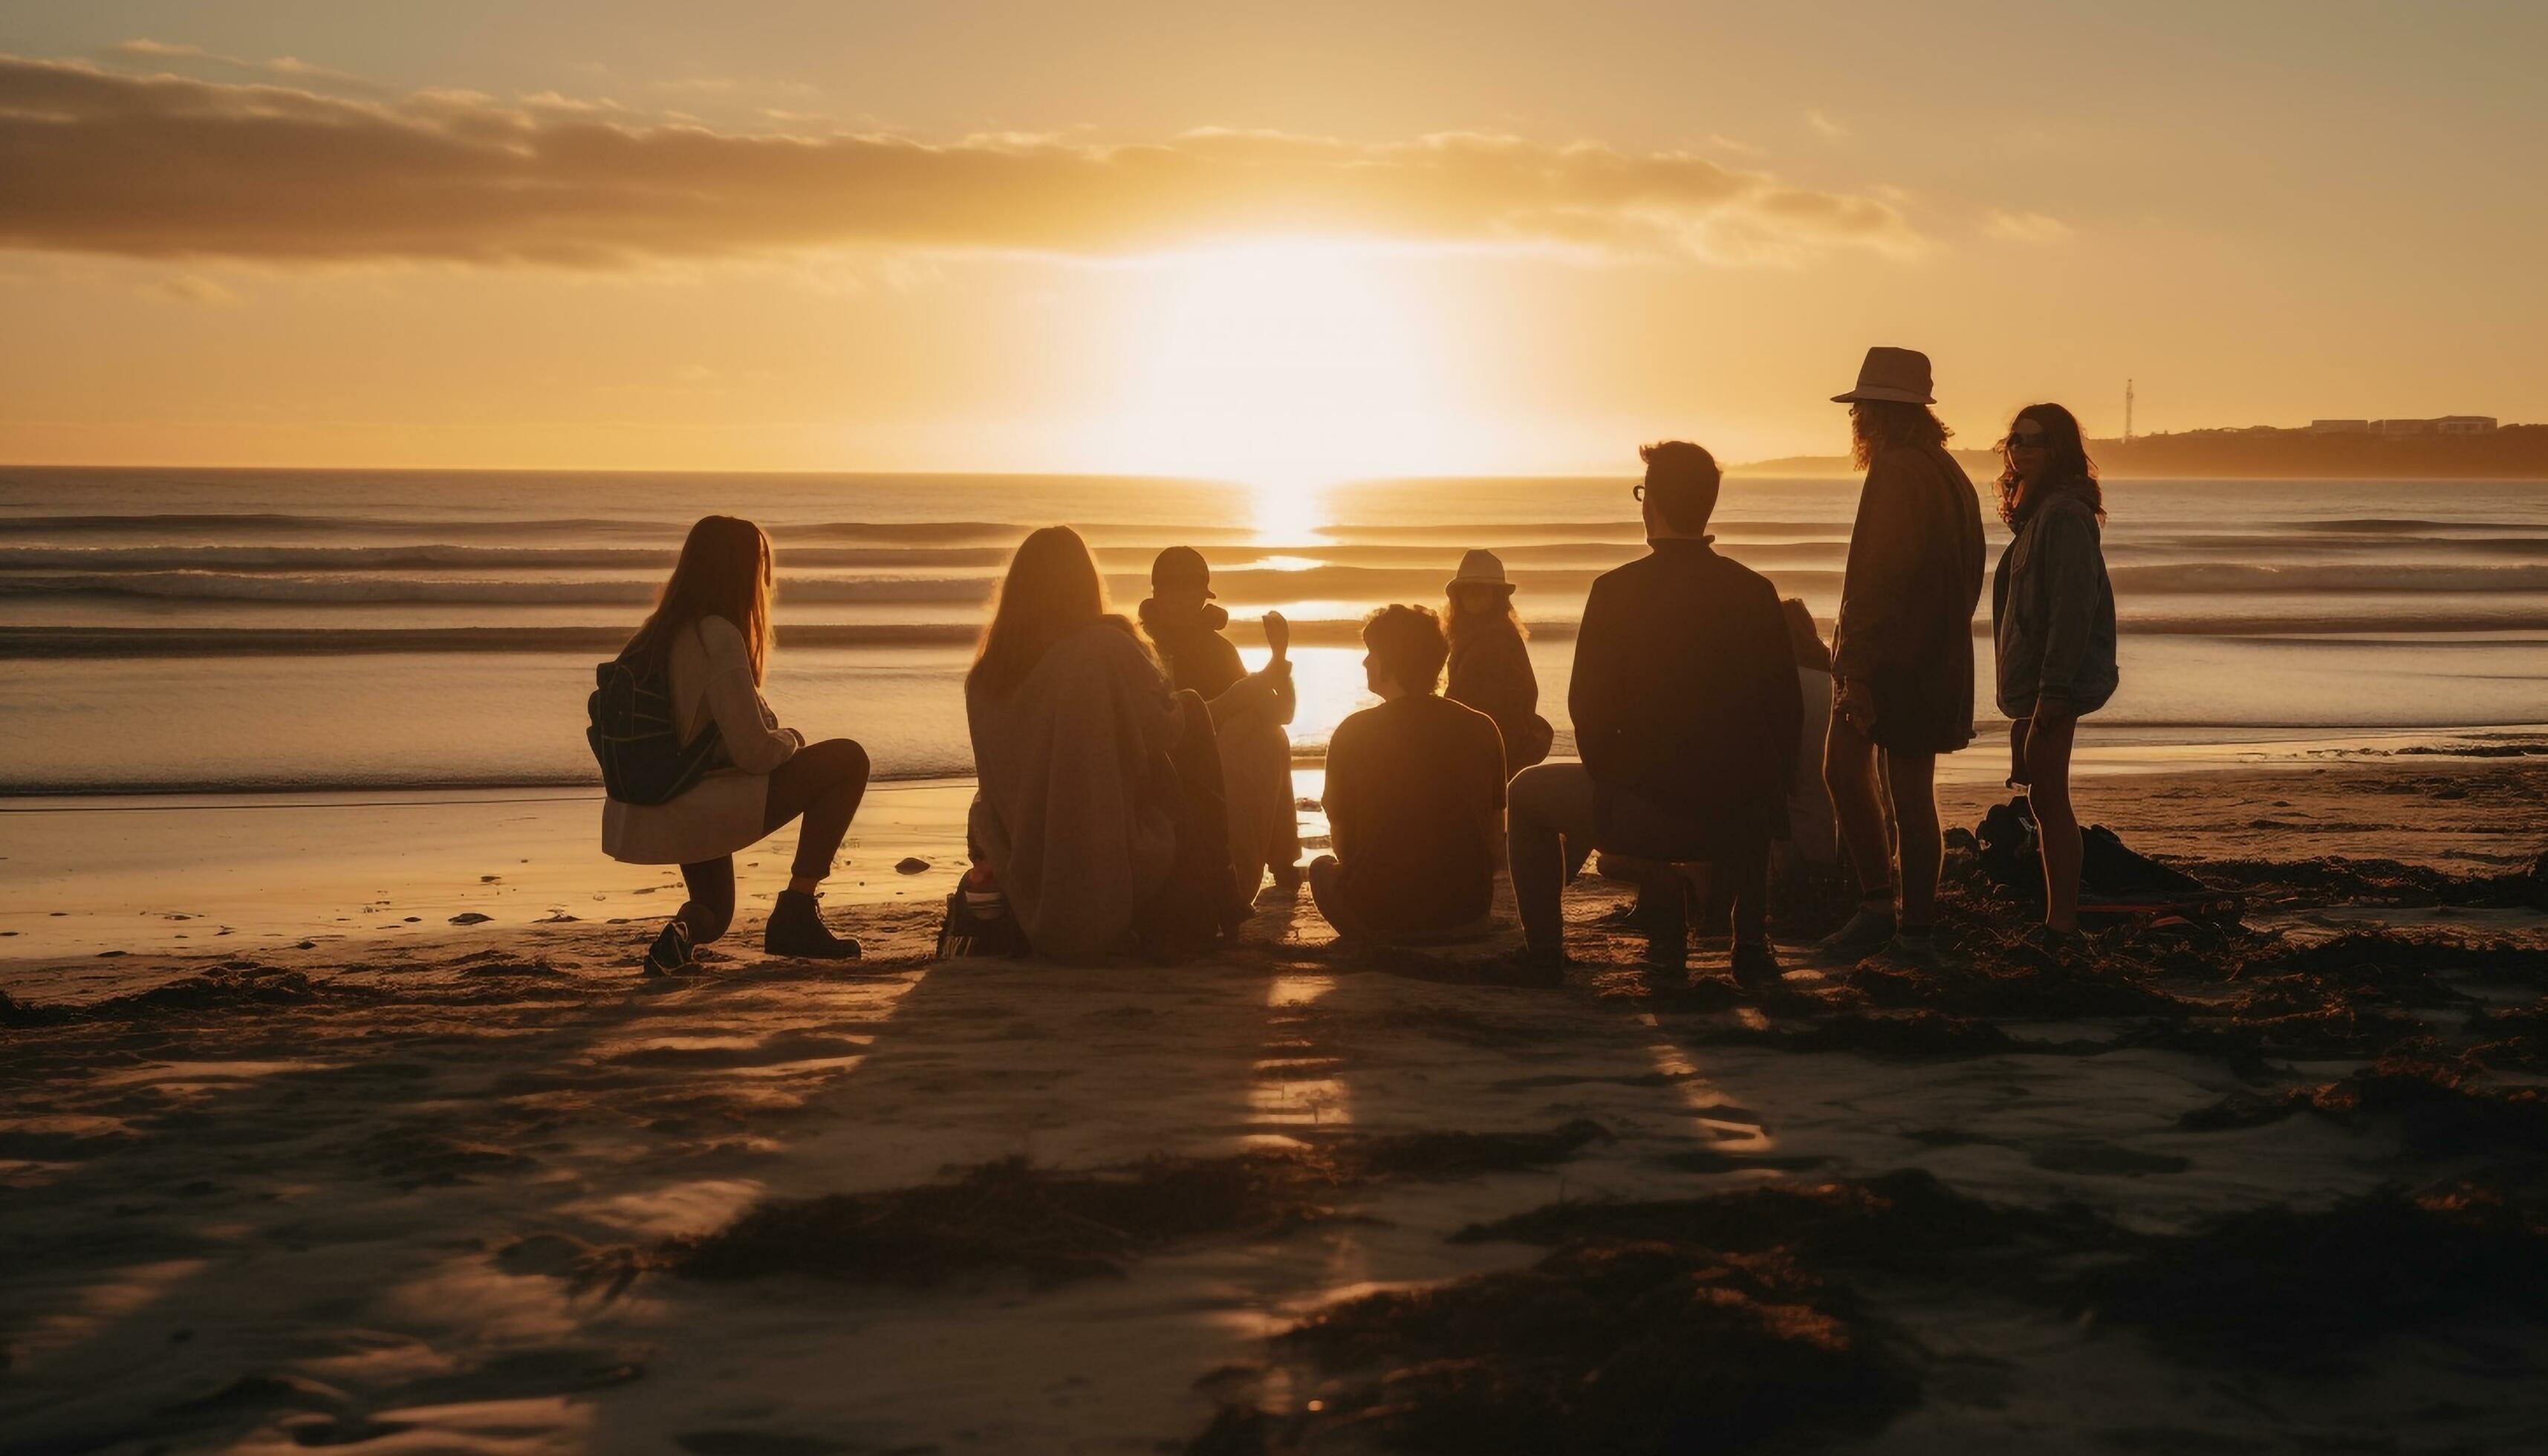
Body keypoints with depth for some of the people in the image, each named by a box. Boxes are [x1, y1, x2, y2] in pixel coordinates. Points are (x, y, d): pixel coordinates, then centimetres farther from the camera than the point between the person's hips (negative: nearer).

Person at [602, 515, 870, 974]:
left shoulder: (656, 634, 10)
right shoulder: (718, 637, -16)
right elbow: (754, 752, -19)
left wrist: (776, 734, 14)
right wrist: (793, 740, 2)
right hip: (688, 813, -9)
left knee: (714, 914, 34)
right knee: (847, 760, -3)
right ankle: (795, 915, -2)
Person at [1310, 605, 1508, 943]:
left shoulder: (1353, 734, -6)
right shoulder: (1482, 729, 1)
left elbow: (1342, 844, 2)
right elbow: (1495, 847, 6)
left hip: (1378, 914, -3)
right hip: (1466, 911, 3)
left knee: (1322, 867, 29)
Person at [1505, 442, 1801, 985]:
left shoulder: (1616, 590, -9)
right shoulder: (1754, 592, 2)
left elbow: (1589, 710, -6)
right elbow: (1785, 711, 5)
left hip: (1645, 816, -4)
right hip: (1739, 823, 4)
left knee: (1527, 791, 22)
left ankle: (1543, 952, 19)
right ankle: (1751, 946, 30)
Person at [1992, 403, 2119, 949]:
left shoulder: (2064, 514, -15)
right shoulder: (2038, 510, 16)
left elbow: (2073, 608, -21)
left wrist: (2053, 689, -24)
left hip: (2053, 681, -10)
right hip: (2033, 680, 10)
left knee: (2048, 799, -7)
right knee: (2045, 800, 13)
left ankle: (2062, 925, -4)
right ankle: (2058, 922, 18)